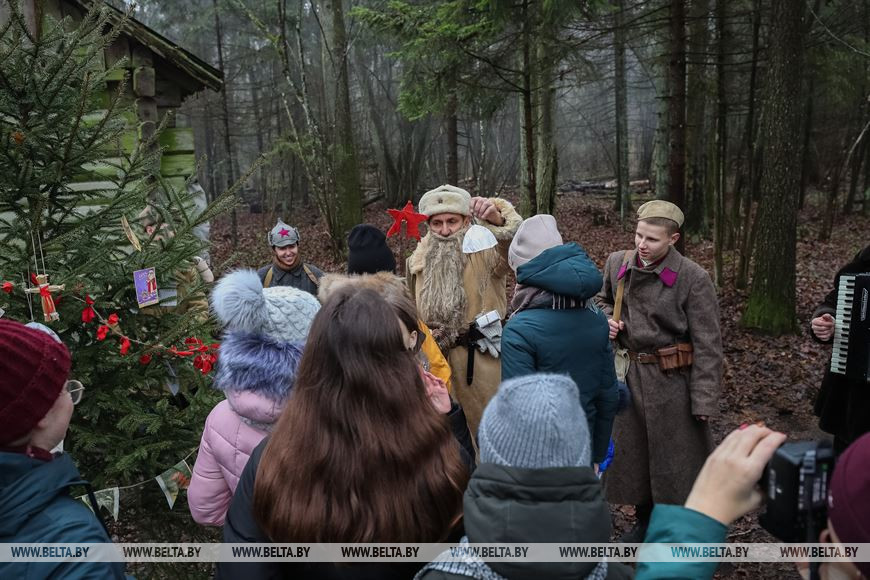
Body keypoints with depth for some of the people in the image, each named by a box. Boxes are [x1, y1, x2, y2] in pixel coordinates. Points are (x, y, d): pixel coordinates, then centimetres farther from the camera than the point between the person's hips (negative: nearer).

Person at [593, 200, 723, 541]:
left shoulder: (693, 279, -16)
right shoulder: (617, 263, -1)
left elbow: (707, 344, -13)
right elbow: (602, 301, 20)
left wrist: (704, 400, -15)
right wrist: (606, 319, -3)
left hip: (672, 381, -5)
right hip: (627, 375, 5)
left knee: (675, 455, 7)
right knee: (632, 449, 17)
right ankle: (645, 522, 40)